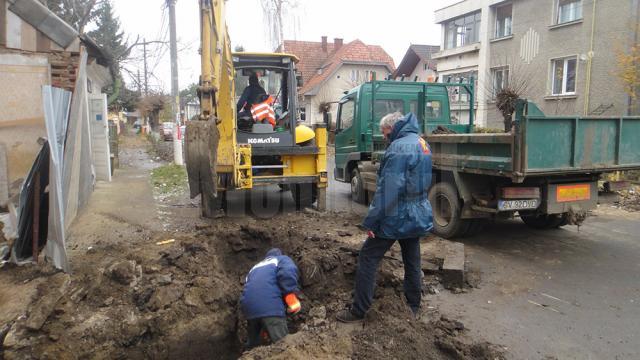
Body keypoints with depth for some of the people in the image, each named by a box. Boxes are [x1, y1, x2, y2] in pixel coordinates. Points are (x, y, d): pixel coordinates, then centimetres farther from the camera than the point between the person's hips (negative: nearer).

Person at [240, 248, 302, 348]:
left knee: (253, 345, 23)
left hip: (249, 307, 6)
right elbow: (288, 273, -6)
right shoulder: (282, 259, 21)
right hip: (270, 306, -6)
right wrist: (292, 299, -7)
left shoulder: (254, 268, 37)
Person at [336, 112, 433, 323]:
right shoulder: (422, 144, 11)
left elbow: (388, 189, -24)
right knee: (412, 261, 18)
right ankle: (413, 307, 31)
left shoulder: (399, 147, -19)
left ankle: (358, 311, 5)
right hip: (418, 216, 9)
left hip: (396, 217, -9)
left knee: (368, 258, 0)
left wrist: (371, 221, -20)